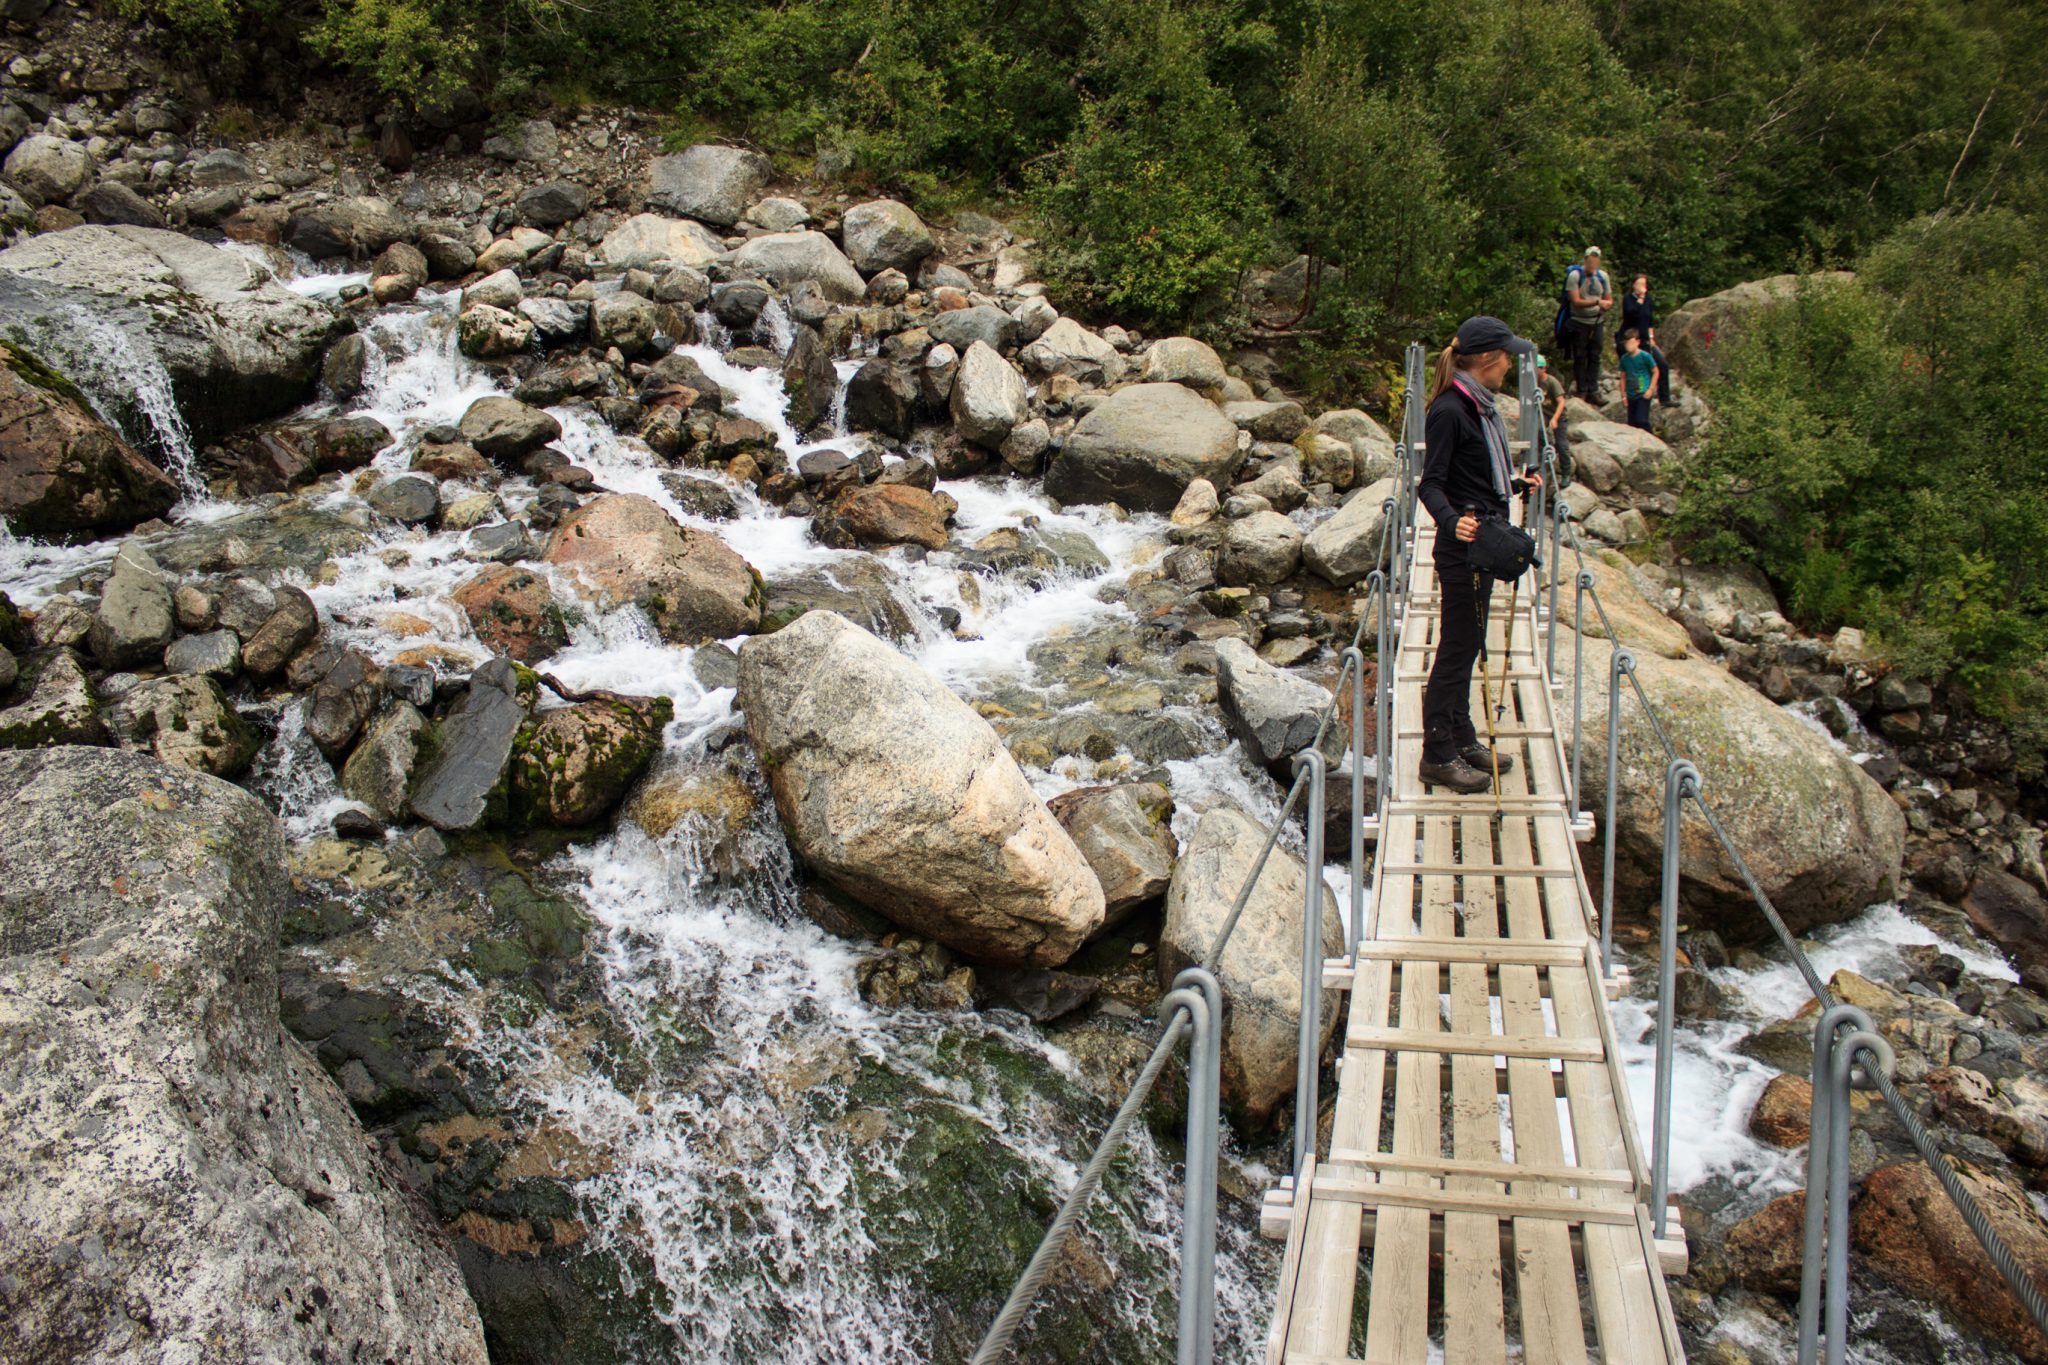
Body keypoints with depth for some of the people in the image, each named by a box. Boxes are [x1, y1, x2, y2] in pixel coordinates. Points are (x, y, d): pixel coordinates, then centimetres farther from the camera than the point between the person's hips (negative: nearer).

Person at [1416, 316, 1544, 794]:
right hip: (1462, 547, -10)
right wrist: (1453, 520, -38)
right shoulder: (1448, 410, -18)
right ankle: (1437, 757, 5)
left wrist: (1517, 484, 32)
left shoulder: (1481, 405, 11)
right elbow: (1430, 485, -21)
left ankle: (1461, 738, 29)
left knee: (1467, 645, 17)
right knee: (1456, 648, -4)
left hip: (1483, 543, 10)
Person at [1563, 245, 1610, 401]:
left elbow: (1609, 300, 9)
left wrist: (1607, 305, -16)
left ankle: (1593, 392, 7)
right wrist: (1597, 302, -26)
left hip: (1597, 322, 4)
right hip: (1579, 323, -4)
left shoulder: (1603, 276, 4)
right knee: (1580, 358, 0)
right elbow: (1576, 301, -18)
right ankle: (1582, 391, 6)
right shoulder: (1575, 275, -11)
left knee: (1595, 357, 4)